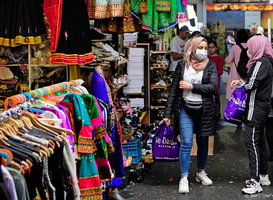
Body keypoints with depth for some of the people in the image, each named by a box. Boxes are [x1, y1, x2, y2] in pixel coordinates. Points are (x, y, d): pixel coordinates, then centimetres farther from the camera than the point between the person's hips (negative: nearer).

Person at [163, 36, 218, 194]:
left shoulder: (210, 65, 3)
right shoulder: (182, 66, 4)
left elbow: (213, 87, -10)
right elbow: (174, 90, 6)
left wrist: (191, 87, -14)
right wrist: (167, 113, 3)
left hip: (204, 109, 1)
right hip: (185, 109, -1)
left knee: (203, 143, 11)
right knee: (186, 143, -8)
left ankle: (201, 172, 29)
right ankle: (184, 178, 0)